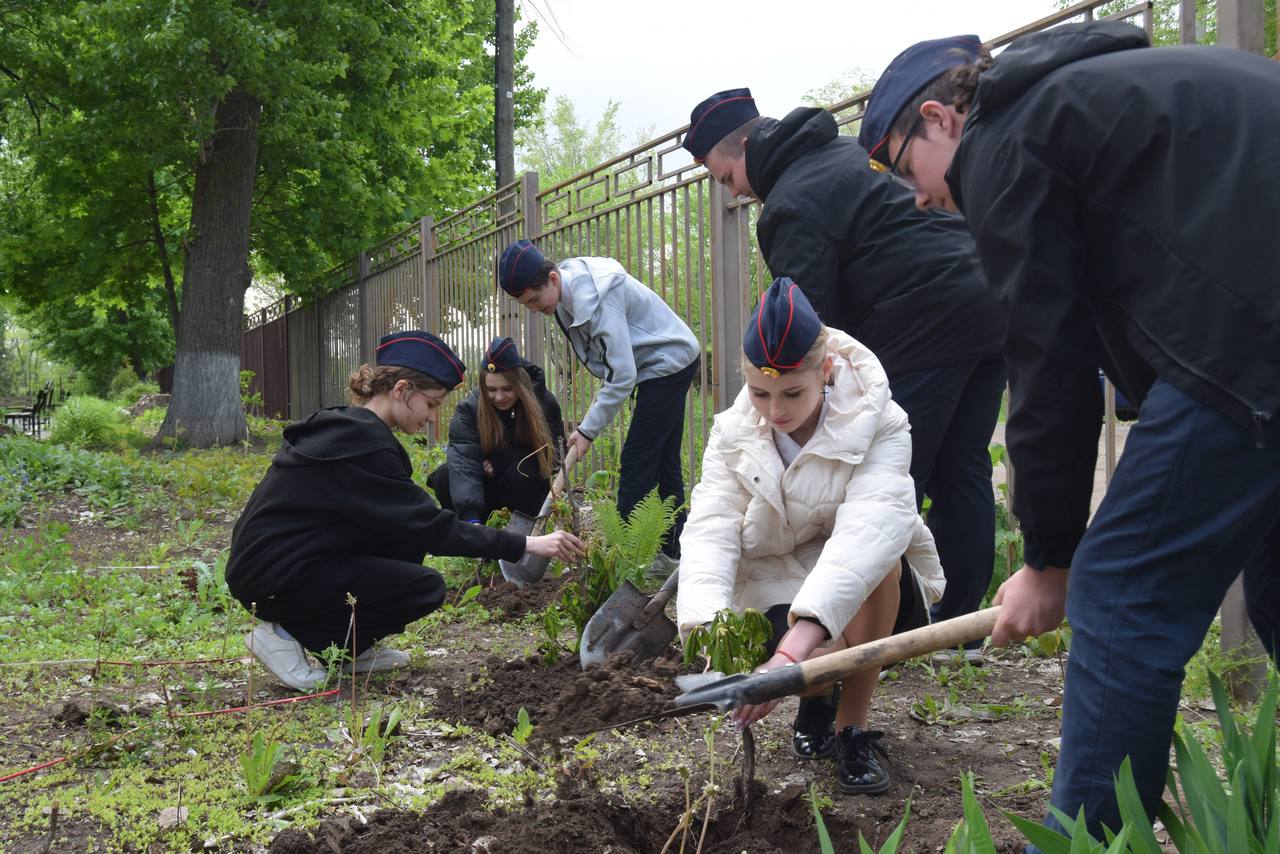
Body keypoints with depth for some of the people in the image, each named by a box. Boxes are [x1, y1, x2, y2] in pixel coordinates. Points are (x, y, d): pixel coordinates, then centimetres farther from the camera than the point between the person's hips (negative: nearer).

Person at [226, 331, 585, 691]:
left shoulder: (343, 427, 11)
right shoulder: (363, 442, -19)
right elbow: (430, 526, -19)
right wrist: (525, 544, -17)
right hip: (274, 582, -10)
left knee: (405, 539, 8)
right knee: (425, 588, -12)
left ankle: (351, 648, 10)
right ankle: (291, 638, -6)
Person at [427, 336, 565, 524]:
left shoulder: (545, 403, -15)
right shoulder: (469, 409, -19)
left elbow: (550, 452, -12)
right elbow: (463, 460, -34)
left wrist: (497, 462, -23)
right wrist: (470, 517, -49)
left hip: (525, 487, -1)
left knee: (519, 473, -33)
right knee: (444, 478, -25)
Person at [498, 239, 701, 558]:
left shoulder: (595, 300, -31)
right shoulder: (569, 290, -2)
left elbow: (623, 375, -29)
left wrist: (588, 430, -23)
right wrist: (600, 397, 1)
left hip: (669, 362, -10)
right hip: (671, 363, 10)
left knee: (636, 463, -11)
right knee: (664, 463, 12)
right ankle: (672, 552, 18)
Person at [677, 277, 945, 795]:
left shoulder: (878, 426, -24)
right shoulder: (733, 434, -12)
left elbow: (867, 532, -41)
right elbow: (710, 532, -25)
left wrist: (794, 649, -55)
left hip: (869, 596, -1)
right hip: (777, 586, 1)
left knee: (876, 556, -36)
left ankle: (852, 729, -18)